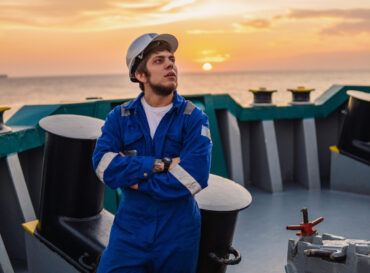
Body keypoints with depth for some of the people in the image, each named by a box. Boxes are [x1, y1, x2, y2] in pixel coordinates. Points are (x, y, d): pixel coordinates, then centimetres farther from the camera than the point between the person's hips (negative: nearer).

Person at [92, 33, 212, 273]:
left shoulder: (194, 118, -6)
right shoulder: (120, 117, 0)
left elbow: (194, 177, -19)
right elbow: (103, 165, -14)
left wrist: (132, 176, -14)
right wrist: (160, 165, -21)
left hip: (178, 233, -1)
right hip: (130, 228, 1)